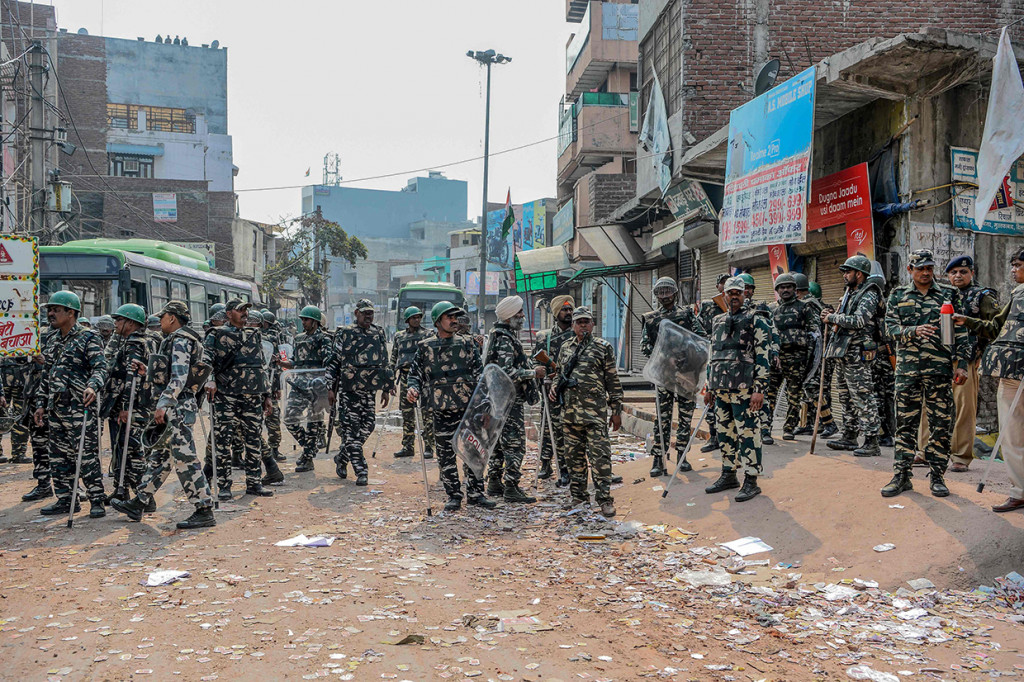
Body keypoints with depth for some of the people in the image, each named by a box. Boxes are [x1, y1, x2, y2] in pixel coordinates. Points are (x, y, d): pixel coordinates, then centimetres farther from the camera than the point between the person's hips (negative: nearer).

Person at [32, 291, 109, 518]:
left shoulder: (89, 338, -6)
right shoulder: (54, 341, 18)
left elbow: (100, 367, -16)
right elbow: (46, 375, 22)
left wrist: (92, 386, -35)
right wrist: (41, 403, 17)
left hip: (79, 408, -8)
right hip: (55, 409, 8)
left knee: (87, 456, -7)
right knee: (59, 457, 11)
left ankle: (97, 501, -1)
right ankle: (65, 500, 20)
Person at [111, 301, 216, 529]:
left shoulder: (181, 341, -11)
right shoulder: (176, 341, 20)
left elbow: (179, 377, -23)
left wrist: (163, 404, -27)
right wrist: (146, 370, 27)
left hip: (178, 408, -11)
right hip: (174, 409, 11)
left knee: (185, 459, -9)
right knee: (158, 456, 16)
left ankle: (205, 512, -6)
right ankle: (139, 504, 26)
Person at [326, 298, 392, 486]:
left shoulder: (379, 334, 11)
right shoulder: (344, 334, 1)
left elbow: (385, 362, 17)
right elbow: (334, 361, 4)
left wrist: (387, 388, 15)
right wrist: (331, 388, 0)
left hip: (370, 390, 4)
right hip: (348, 390, -4)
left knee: (367, 426, 1)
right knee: (350, 429, -6)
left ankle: (342, 458, 22)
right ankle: (361, 471, -2)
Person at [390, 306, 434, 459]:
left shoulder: (427, 335, 6)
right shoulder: (399, 337, 15)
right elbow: (393, 359, 18)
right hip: (404, 376, 4)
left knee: (426, 414, -6)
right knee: (407, 414, 7)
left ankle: (429, 448, -2)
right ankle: (408, 447, 15)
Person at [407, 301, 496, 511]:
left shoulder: (467, 343, 8)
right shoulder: (425, 347, 5)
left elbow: (479, 370, 7)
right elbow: (415, 373, 9)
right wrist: (413, 388, -11)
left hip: (469, 407, 1)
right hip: (443, 409, -1)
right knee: (445, 454, 3)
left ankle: (475, 493, 16)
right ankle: (454, 496, 15)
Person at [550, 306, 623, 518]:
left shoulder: (603, 347, 1)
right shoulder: (565, 348, 15)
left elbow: (613, 381, 1)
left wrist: (616, 411, -3)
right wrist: (555, 388, 5)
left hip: (595, 411, -5)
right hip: (570, 411, 5)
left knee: (599, 455, -9)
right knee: (575, 455, 10)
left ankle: (605, 500, -5)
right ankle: (579, 498, 19)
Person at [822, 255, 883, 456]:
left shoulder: (869, 296, -11)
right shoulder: (849, 293, 18)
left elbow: (858, 321, -25)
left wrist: (832, 317, -14)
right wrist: (832, 318, 6)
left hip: (857, 355, -10)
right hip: (842, 353, 10)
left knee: (863, 398, -9)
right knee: (848, 397, 15)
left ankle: (872, 443, -7)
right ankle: (849, 437, 24)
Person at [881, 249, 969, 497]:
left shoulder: (949, 295, 9)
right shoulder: (898, 296, 10)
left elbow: (960, 332, 7)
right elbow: (891, 328, 1)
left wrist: (961, 363, -1)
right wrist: (914, 331, -18)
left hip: (940, 368, 0)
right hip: (907, 368, 1)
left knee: (940, 425, 1)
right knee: (905, 423, 4)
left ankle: (937, 477, 11)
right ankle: (902, 475, 10)